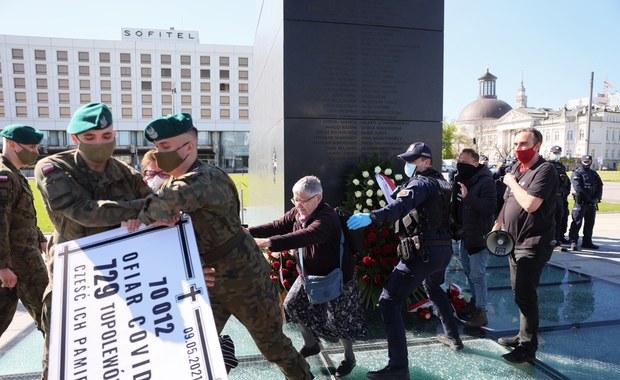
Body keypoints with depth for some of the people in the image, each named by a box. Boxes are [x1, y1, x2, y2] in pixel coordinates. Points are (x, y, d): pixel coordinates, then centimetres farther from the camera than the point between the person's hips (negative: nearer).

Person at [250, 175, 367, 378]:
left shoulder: (327, 218, -33)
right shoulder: (297, 212, -6)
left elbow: (304, 237, -47)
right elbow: (277, 226, -8)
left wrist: (269, 242, -56)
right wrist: (249, 232, -23)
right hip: (309, 274, 8)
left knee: (339, 320, 3)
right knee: (292, 305, 14)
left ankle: (349, 357, 32)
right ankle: (311, 344, 37)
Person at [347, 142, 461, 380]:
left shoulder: (420, 182, -10)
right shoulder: (440, 182, 19)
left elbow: (402, 206, -31)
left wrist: (371, 216, -46)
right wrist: (402, 194, 12)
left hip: (423, 252, -10)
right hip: (443, 249, 10)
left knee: (388, 301, -10)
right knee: (434, 288, 38)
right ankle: (452, 336, 50)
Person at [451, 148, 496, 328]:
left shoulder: (486, 182, -18)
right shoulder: (460, 179, 8)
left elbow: (490, 207, -29)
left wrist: (468, 197, -37)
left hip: (480, 237, -9)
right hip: (465, 235, 9)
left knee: (477, 274, -4)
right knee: (468, 271, 20)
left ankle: (481, 312, 6)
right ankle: (475, 302, 38)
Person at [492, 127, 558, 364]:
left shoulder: (544, 170, -15)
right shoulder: (516, 169, 11)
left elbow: (530, 204, -28)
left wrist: (511, 182, -15)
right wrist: (497, 225, 12)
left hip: (533, 244, -9)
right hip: (515, 241, 9)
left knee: (525, 295, -5)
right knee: (519, 292, 17)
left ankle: (528, 347, 8)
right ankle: (523, 336, 31)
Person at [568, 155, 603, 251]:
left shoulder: (594, 173, 15)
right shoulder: (577, 173, -4)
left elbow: (600, 186, 10)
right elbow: (578, 188, -14)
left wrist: (597, 198, -6)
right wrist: (589, 198, -16)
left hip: (592, 203, 6)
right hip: (581, 202, -6)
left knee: (590, 223, 11)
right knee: (577, 222, -7)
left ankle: (587, 242, 20)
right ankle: (573, 242, -4)